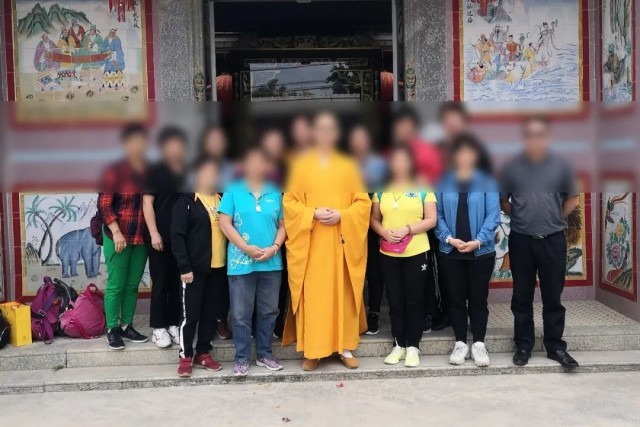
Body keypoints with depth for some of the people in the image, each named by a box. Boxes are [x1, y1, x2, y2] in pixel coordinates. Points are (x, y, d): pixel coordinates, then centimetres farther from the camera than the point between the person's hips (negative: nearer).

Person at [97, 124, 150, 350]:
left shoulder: (150, 172, 5)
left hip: (141, 238, 4)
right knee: (116, 285, 2)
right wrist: (116, 233, -16)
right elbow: (104, 205, -10)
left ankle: (126, 327, 23)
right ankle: (112, 330, 13)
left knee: (133, 285, 12)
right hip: (118, 237, -4)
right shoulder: (114, 171, -8)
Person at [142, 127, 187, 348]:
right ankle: (159, 328, 10)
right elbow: (147, 203, -5)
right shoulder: (155, 171, -1)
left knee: (178, 282, 8)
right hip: (161, 237, -4)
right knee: (160, 283, 1)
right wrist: (154, 233, -13)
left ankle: (173, 325, 18)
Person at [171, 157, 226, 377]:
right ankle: (185, 357, 14)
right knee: (190, 314, 2)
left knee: (210, 313, 11)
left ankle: (203, 353, 23)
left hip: (218, 267, 5)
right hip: (195, 268, -5)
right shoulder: (186, 201, -5)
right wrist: (184, 267, -15)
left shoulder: (222, 200, 11)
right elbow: (177, 237, -10)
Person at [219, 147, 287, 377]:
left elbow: (282, 225, 8)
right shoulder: (233, 191, 0)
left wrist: (274, 248, -8)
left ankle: (264, 354, 24)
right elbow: (225, 223, -4)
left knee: (268, 311, 10)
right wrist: (246, 248, -12)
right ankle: (242, 358, 14)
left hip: (271, 263, 3)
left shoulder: (275, 193, 7)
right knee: (241, 313, 3)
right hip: (241, 262, -2)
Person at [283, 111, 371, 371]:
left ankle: (345, 348, 15)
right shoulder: (301, 165, 4)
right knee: (312, 295, 0)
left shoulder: (348, 166, 7)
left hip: (341, 242, 1)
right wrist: (313, 213, -14)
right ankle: (312, 351, 8)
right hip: (311, 242, -1)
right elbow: (289, 202, 2)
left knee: (343, 293, 5)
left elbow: (363, 202, 4)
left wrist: (341, 216, -13)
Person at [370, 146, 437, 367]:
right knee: (395, 301, 8)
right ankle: (398, 344, 18)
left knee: (414, 301, 3)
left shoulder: (423, 189, 0)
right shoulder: (381, 190, 9)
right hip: (388, 253, 3)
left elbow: (431, 220, -4)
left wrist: (407, 229, -17)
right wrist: (384, 232, -10)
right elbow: (373, 218, 10)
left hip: (416, 252, -3)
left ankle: (413, 346, 11)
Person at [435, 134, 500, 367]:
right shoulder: (443, 183, 2)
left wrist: (478, 241, -17)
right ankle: (460, 343, 18)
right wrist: (449, 238, -15)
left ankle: (479, 344, 15)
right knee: (456, 298, 8)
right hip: (450, 251, 1)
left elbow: (493, 215, -7)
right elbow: (437, 215, -2)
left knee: (478, 299, 6)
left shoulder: (487, 182, -1)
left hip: (481, 251, -1)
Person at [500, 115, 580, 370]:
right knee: (522, 297, 8)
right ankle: (523, 345, 20)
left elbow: (572, 199, 11)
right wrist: (519, 218, 3)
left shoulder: (560, 167, 0)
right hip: (521, 241, 0)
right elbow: (502, 200, 9)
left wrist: (557, 219, 4)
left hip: (553, 240, 0)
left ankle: (555, 346, 19)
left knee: (553, 297, 7)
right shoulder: (512, 168, -1)